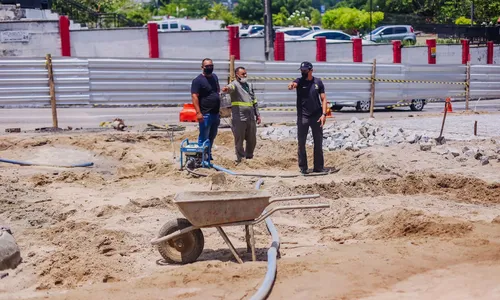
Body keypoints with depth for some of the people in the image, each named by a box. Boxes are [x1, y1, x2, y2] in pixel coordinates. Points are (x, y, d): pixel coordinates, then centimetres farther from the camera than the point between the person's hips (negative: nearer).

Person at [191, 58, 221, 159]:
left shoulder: (214, 77, 12)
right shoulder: (198, 80, -11)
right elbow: (194, 96, -17)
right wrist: (198, 112, -25)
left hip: (215, 113, 8)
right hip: (205, 114, -8)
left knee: (212, 136, 17)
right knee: (204, 137, -4)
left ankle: (209, 155, 29)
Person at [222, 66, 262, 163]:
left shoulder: (249, 85, 18)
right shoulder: (235, 84, -3)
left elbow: (254, 102, 23)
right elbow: (231, 87, -29)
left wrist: (257, 115, 20)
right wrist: (227, 88, -54)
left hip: (251, 118, 6)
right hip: (239, 119, -6)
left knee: (252, 140, 14)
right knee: (239, 140, 1)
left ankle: (249, 157, 30)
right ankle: (240, 159, 10)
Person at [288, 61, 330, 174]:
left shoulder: (318, 82, 3)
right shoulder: (299, 81, -2)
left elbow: (323, 99, 3)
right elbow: (293, 84, -26)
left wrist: (324, 114, -8)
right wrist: (291, 85, -51)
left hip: (317, 116, 1)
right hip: (302, 117, -1)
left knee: (318, 143, 7)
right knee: (301, 143, 1)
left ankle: (319, 167, 17)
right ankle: (303, 168, 11)